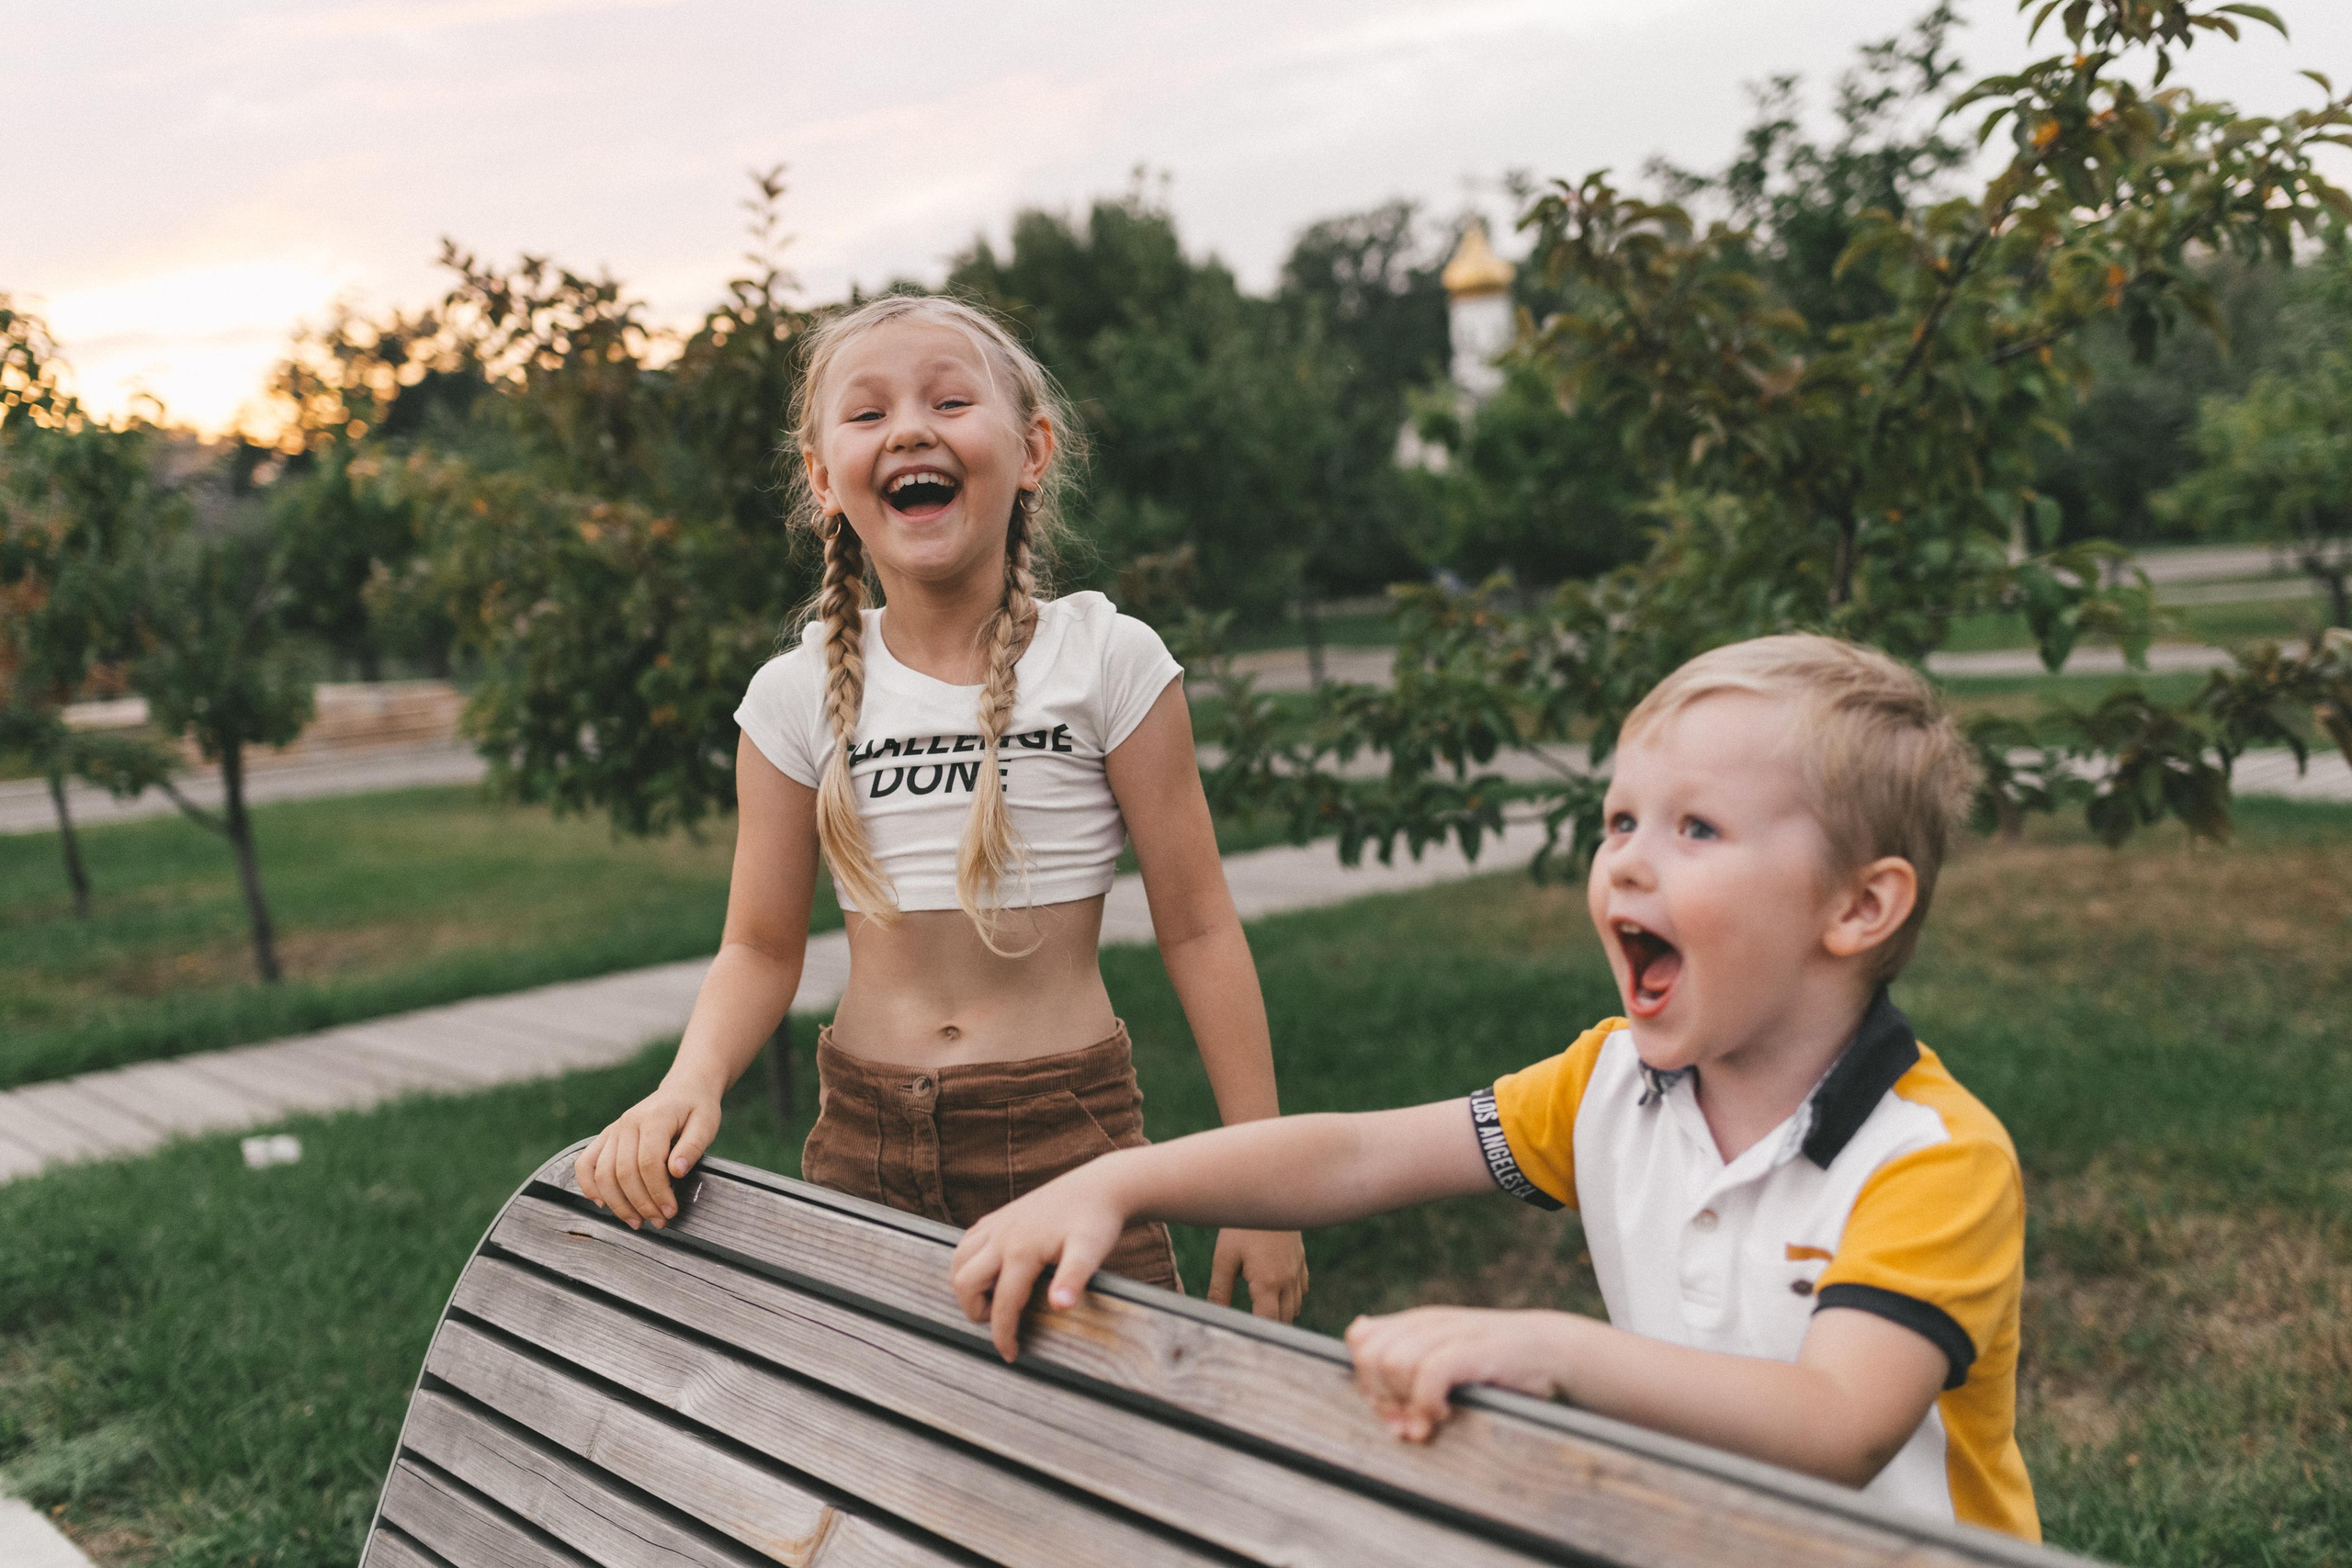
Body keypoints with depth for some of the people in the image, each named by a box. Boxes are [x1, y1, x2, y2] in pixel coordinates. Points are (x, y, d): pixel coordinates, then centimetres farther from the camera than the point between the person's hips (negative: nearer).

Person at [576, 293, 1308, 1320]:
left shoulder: (1110, 663, -6)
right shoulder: (799, 695, 0)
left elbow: (1198, 929, -3)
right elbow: (762, 947, 6)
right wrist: (688, 1085, -14)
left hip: (1067, 1133, -2)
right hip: (863, 1140, 2)